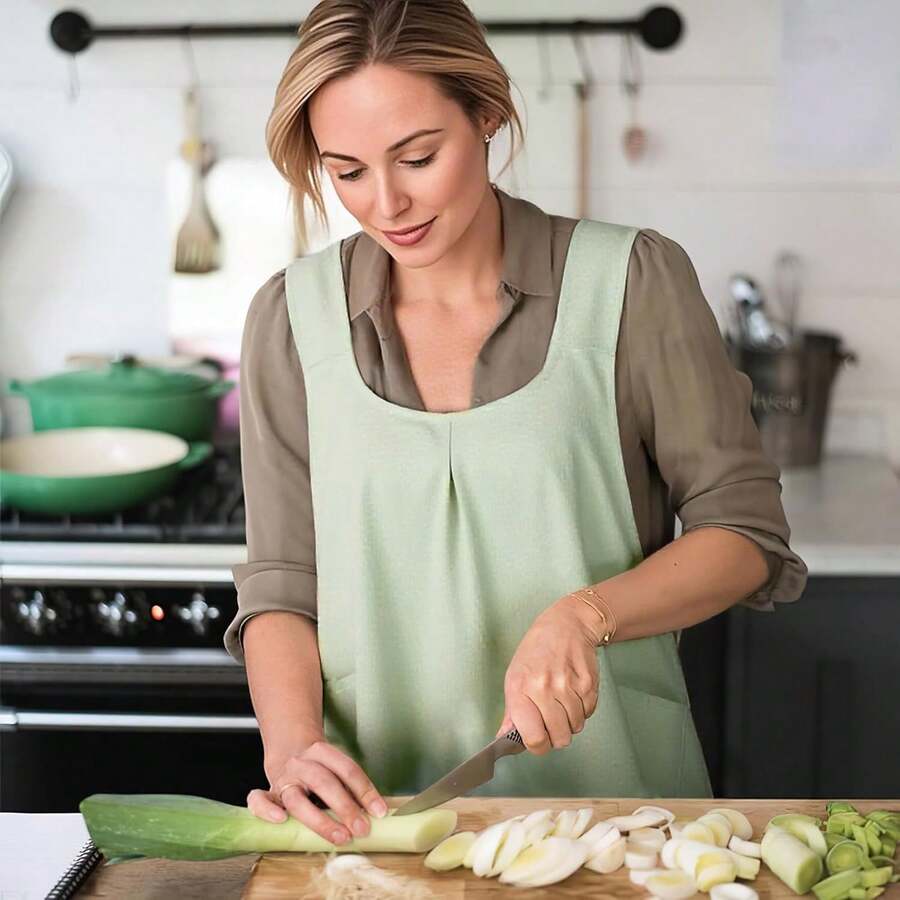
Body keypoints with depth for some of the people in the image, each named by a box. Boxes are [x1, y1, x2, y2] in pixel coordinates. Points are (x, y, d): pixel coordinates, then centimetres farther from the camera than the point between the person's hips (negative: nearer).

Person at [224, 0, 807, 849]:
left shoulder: (632, 281, -2)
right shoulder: (292, 317, 4)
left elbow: (743, 535, 1)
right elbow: (281, 582, 6)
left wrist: (585, 614, -15)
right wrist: (293, 745, -12)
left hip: (608, 784, -2)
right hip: (377, 805, 2)